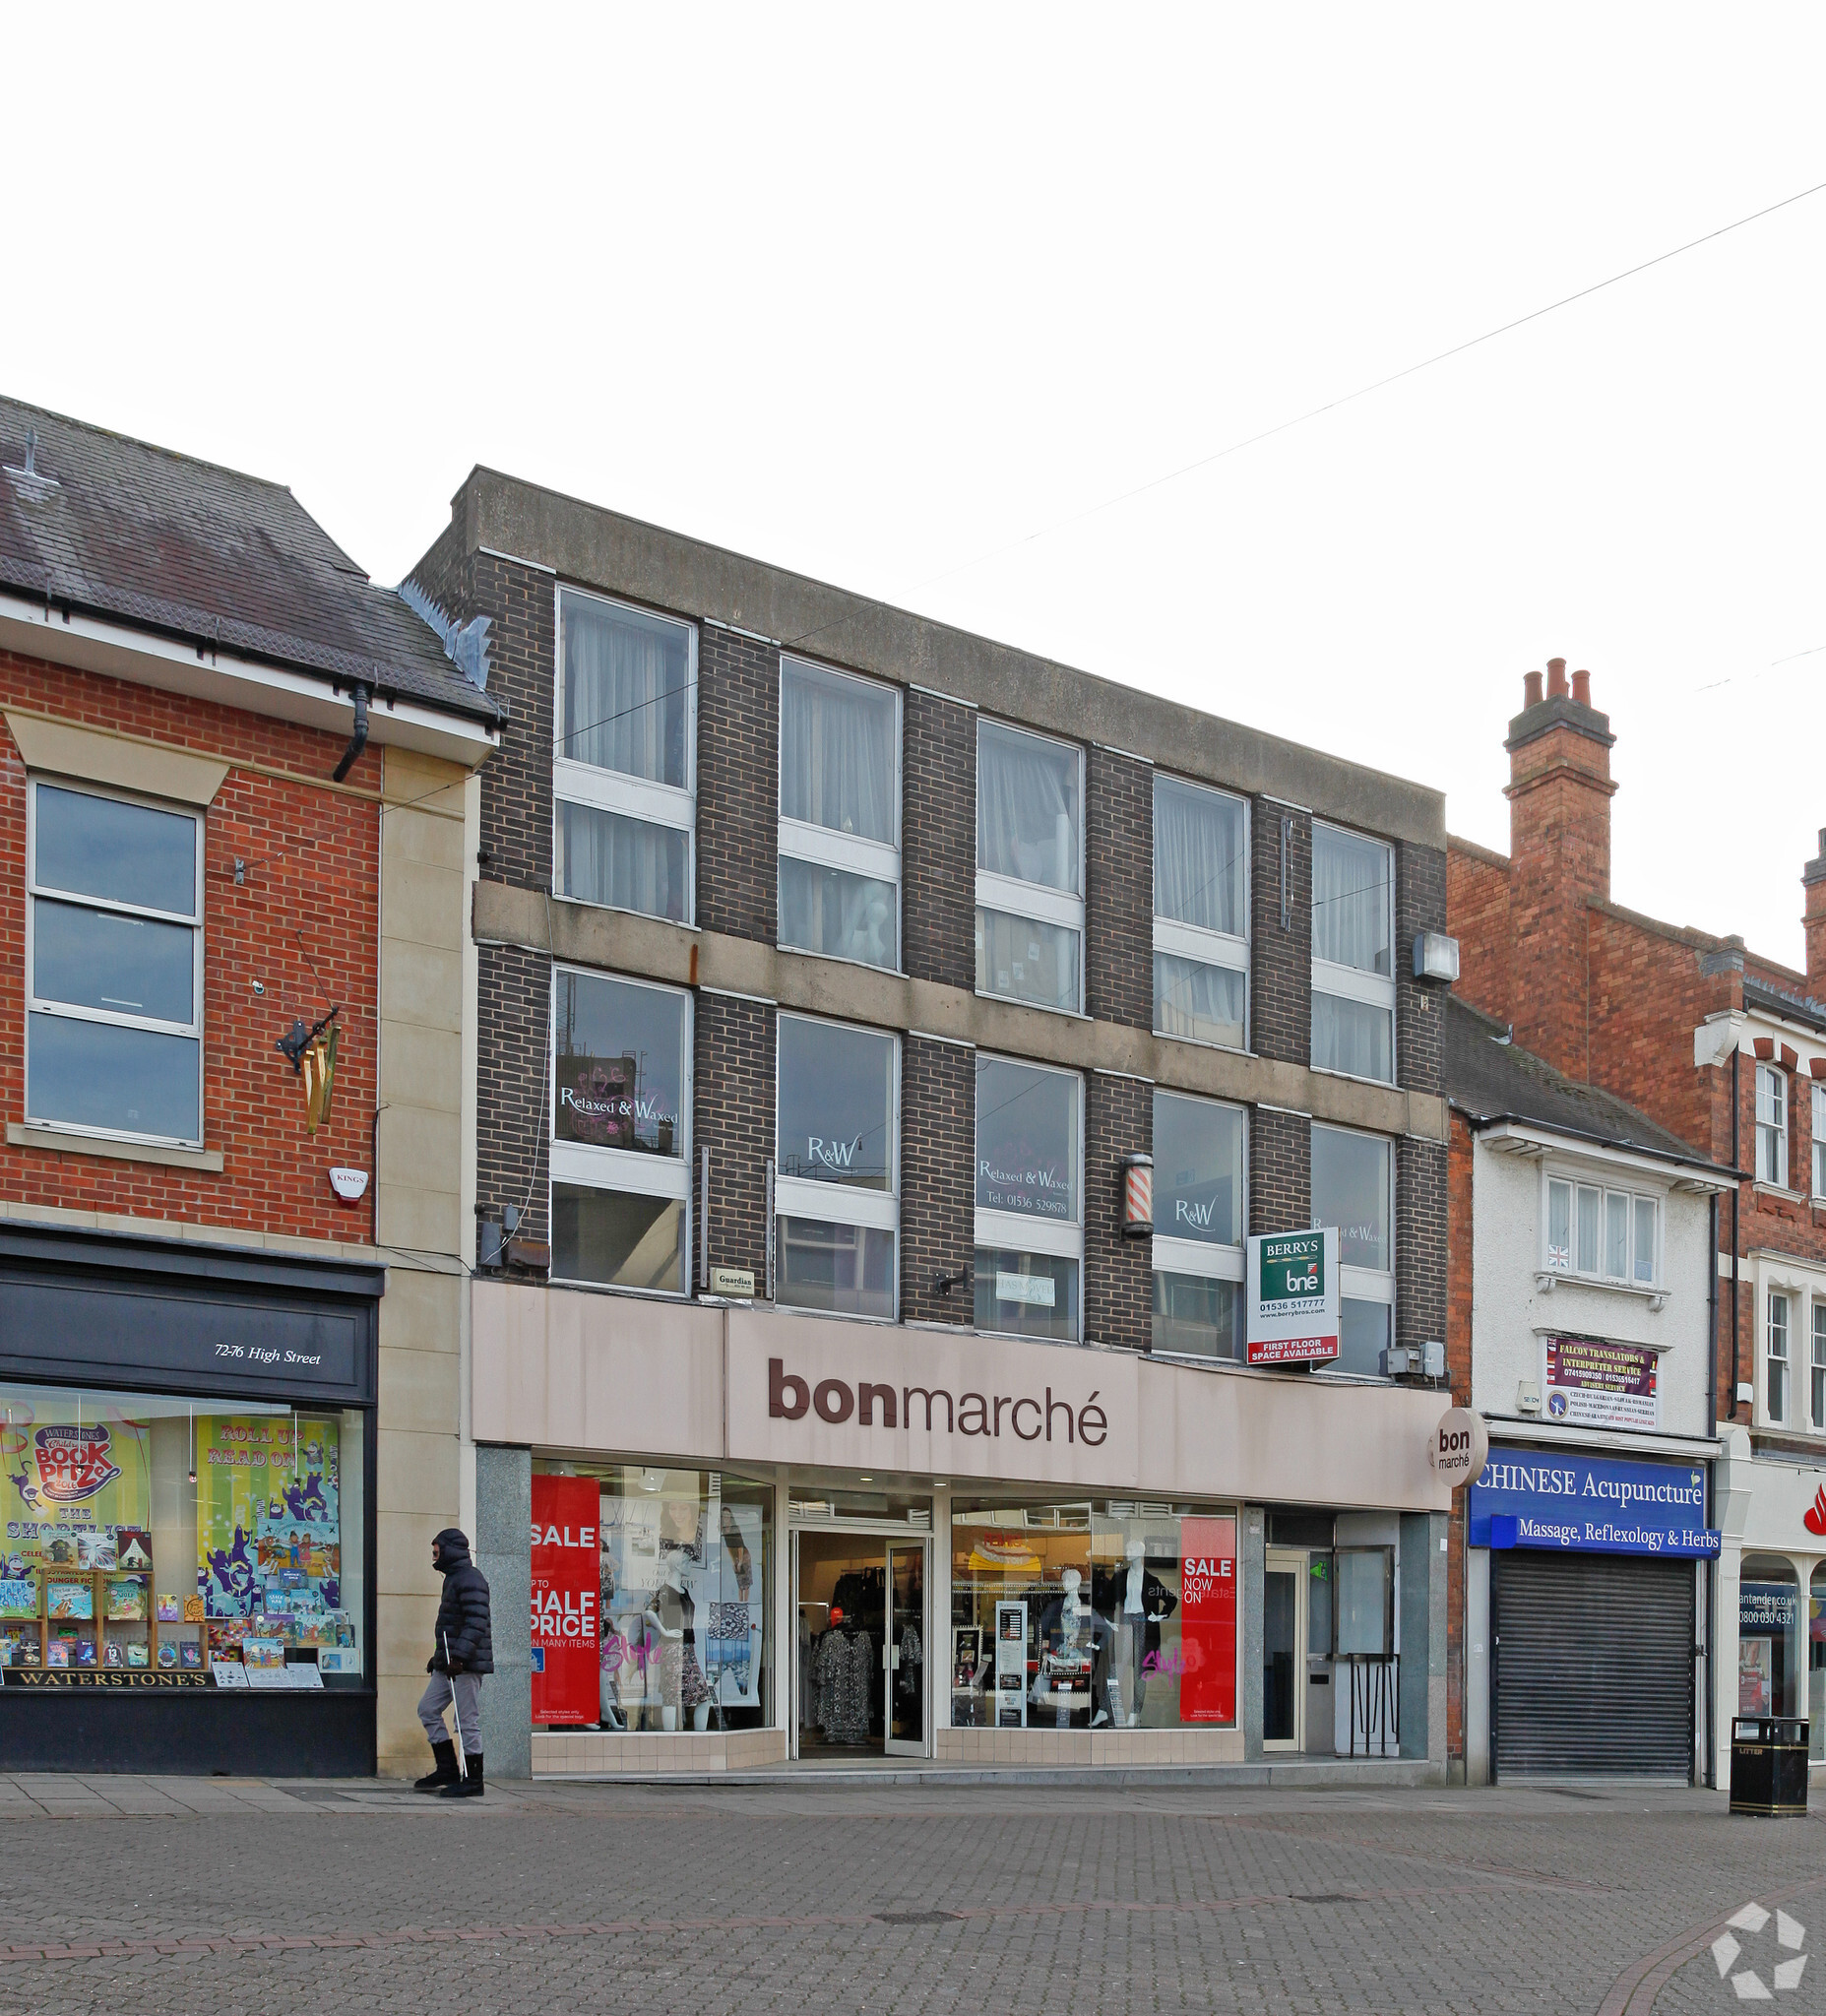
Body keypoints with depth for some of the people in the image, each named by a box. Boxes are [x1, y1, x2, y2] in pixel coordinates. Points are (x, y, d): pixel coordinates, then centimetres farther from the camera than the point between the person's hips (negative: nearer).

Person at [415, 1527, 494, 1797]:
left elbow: (476, 1622, -24)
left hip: (467, 1663, -11)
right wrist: (439, 1655, 28)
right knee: (428, 1708, 11)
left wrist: (459, 1656, -28)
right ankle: (446, 1770, 15)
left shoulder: (470, 1579, -14)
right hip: (449, 1663, 11)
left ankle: (473, 1780, -1)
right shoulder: (454, 1578, 19)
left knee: (468, 1721, -7)